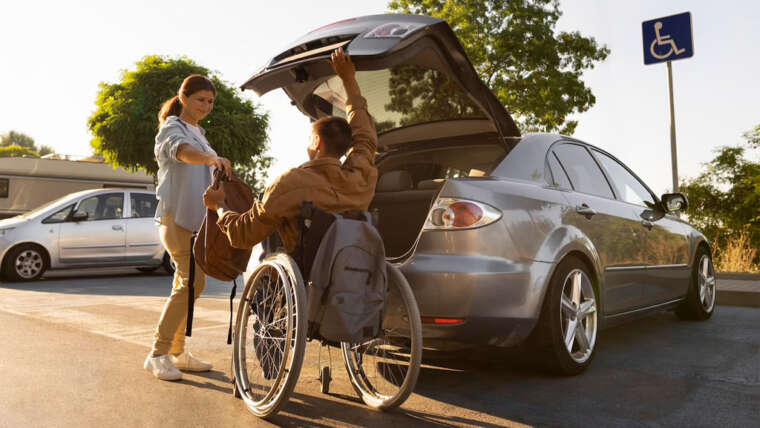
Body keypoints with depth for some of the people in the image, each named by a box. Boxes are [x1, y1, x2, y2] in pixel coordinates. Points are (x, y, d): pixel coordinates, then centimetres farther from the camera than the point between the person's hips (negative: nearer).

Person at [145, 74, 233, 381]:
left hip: (196, 218, 9)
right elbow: (182, 151, -32)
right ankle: (158, 354, -10)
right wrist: (211, 158, -51)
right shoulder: (171, 128, -7)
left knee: (185, 284, 10)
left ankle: (176, 352, 18)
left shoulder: (199, 133, 20)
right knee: (193, 282, -18)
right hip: (175, 215, -9)